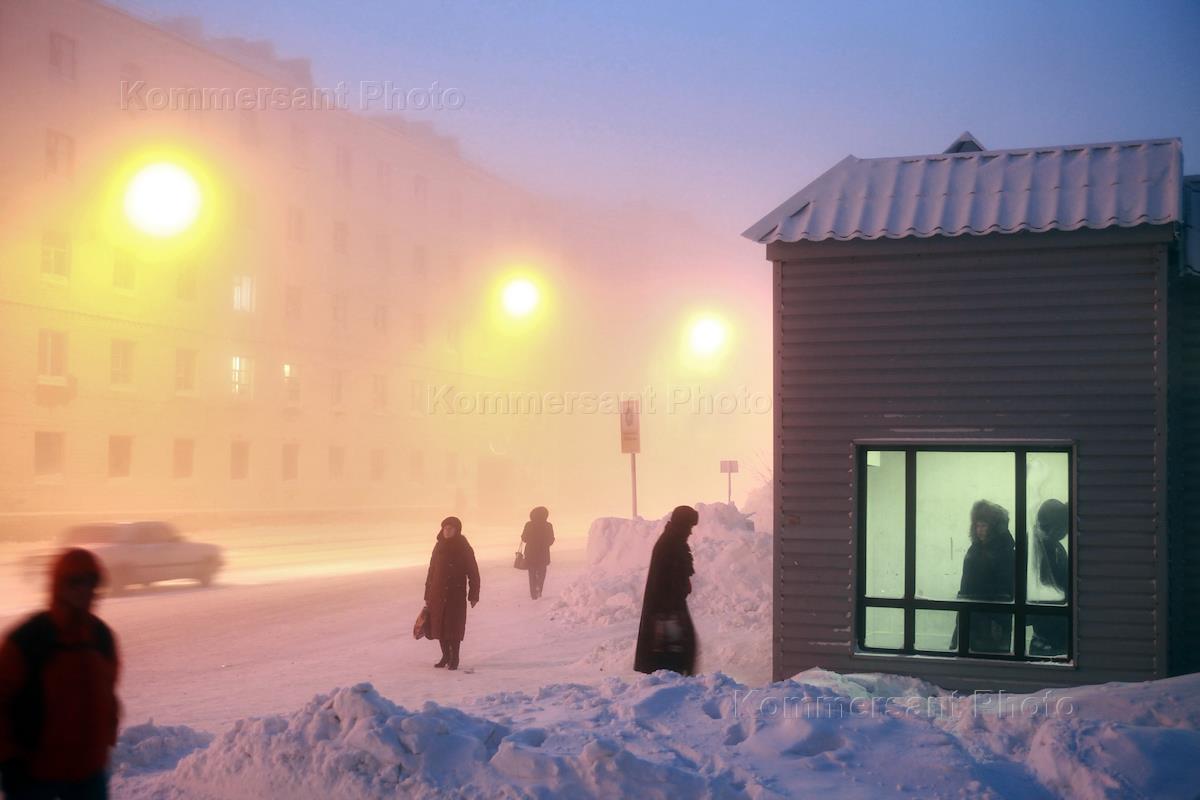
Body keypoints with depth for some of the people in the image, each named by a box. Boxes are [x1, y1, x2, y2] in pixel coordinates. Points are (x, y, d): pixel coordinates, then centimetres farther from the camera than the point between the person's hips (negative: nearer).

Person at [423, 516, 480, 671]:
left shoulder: (464, 548, -5)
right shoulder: (439, 547, 7)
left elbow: (473, 572, -4)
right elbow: (432, 570, 10)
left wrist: (473, 594, -8)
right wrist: (428, 595, 9)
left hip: (456, 593, -4)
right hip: (438, 593, 4)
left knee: (454, 626, -5)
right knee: (439, 624, 6)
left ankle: (454, 658, 5)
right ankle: (445, 656, 20)